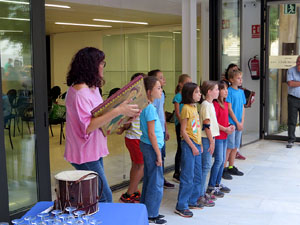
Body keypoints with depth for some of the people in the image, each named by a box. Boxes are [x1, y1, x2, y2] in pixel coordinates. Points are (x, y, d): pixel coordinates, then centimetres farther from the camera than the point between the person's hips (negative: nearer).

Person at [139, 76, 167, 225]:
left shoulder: (144, 106, 9)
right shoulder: (150, 108, -20)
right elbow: (151, 134, -21)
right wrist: (158, 154, -16)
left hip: (145, 145, 10)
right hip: (151, 147, -10)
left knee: (149, 179, 17)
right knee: (156, 182, 0)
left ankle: (146, 210, 27)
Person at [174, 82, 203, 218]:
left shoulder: (194, 107, 12)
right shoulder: (186, 108, -13)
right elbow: (183, 131, -16)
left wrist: (199, 145, 15)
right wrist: (193, 147, -16)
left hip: (196, 145, 9)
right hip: (188, 145, -9)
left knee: (197, 176, 15)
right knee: (187, 177, -5)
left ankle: (192, 201, 27)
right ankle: (181, 206, 2)